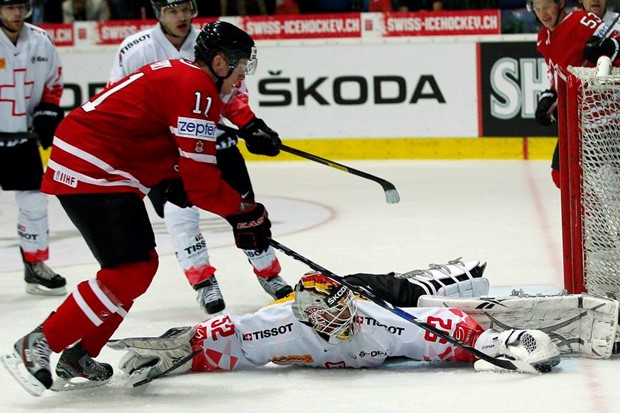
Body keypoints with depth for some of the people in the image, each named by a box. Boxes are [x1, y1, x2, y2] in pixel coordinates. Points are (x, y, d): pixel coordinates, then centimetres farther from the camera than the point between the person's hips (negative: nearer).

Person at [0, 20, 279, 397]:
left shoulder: (175, 75, 19)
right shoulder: (196, 90, -14)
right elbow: (200, 178, -17)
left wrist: (172, 185, 10)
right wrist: (244, 213, -8)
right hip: (92, 173, -11)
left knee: (141, 264, 16)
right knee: (131, 271, -14)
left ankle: (79, 356, 20)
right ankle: (36, 346, -13)